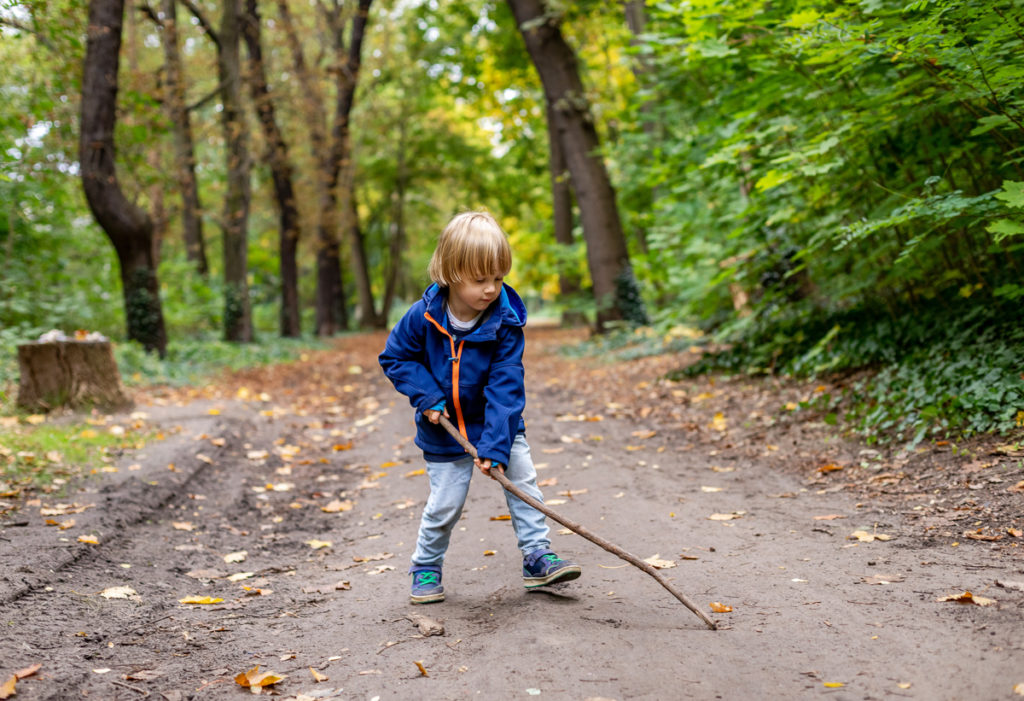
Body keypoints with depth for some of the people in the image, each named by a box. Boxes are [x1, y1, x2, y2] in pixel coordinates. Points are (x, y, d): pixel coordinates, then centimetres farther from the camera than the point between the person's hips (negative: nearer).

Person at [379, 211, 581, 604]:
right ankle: (425, 568, 23)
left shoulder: (506, 324, -20)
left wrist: (495, 447, -28)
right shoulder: (423, 317, -19)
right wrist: (426, 396, -16)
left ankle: (537, 558, 10)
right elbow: (395, 357, -4)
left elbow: (505, 389, -22)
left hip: (498, 424, 1)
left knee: (523, 482, -4)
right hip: (445, 430, -1)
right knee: (445, 503, 2)